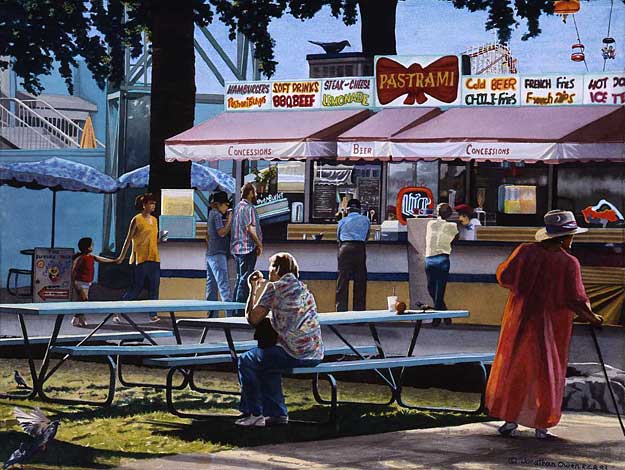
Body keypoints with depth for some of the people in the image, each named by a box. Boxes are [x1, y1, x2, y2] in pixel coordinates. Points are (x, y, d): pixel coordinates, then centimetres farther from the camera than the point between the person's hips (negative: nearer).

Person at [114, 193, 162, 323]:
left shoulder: (154, 220, 14)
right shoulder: (137, 220, -5)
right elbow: (129, 239, -5)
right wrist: (122, 256, -5)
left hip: (154, 258, 6)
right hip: (140, 258, -6)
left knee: (154, 287, 1)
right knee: (135, 288, -5)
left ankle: (152, 314, 3)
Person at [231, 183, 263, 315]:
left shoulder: (239, 207, 15)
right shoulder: (249, 208, -13)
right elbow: (250, 228, -20)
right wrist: (259, 244, -11)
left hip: (237, 247, 9)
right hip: (248, 247, -9)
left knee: (240, 277, 15)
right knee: (245, 279, -6)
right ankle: (241, 308, -6)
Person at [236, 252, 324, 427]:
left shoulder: (274, 288, -4)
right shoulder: (304, 289, 18)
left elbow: (252, 319, 0)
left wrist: (253, 290, 12)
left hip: (294, 354, -7)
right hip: (316, 355, 8)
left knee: (246, 361, 12)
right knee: (268, 363, 32)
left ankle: (254, 414, 12)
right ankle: (277, 413, 28)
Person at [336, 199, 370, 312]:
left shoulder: (342, 221, 15)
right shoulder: (366, 220, 14)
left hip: (345, 248, 0)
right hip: (360, 248, 0)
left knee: (342, 280, -1)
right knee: (360, 281, 4)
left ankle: (341, 309, -6)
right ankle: (359, 309, 3)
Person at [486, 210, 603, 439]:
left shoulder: (526, 251, -6)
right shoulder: (569, 263, -14)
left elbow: (504, 277, -3)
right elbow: (575, 299, -15)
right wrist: (591, 317, 2)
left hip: (521, 319, 2)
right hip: (552, 324, -2)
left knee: (514, 367, 12)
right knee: (548, 372, 10)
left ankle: (510, 419, 10)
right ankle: (542, 424, 13)